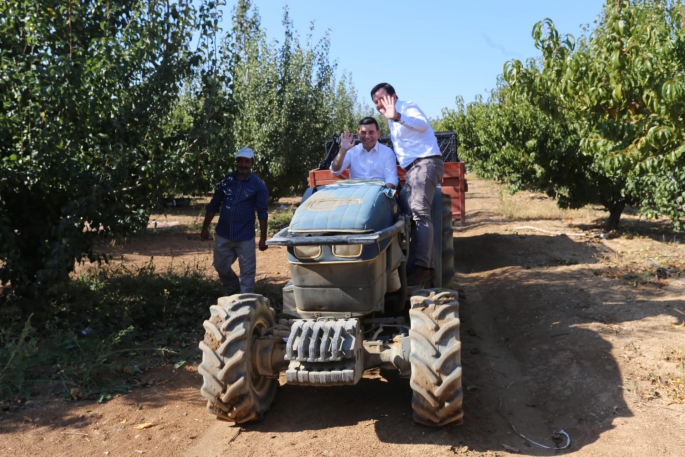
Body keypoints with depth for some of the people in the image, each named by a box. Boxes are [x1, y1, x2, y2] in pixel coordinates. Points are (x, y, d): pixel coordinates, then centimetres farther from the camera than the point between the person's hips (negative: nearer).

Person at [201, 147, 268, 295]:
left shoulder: (259, 185, -6)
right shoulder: (226, 180, 2)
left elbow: (262, 213, -6)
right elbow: (213, 206, 8)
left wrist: (263, 238, -9)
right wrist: (205, 228, 8)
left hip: (245, 237, -3)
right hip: (223, 235, 3)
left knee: (247, 272, 2)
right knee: (221, 267, 15)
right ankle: (233, 291, 41)